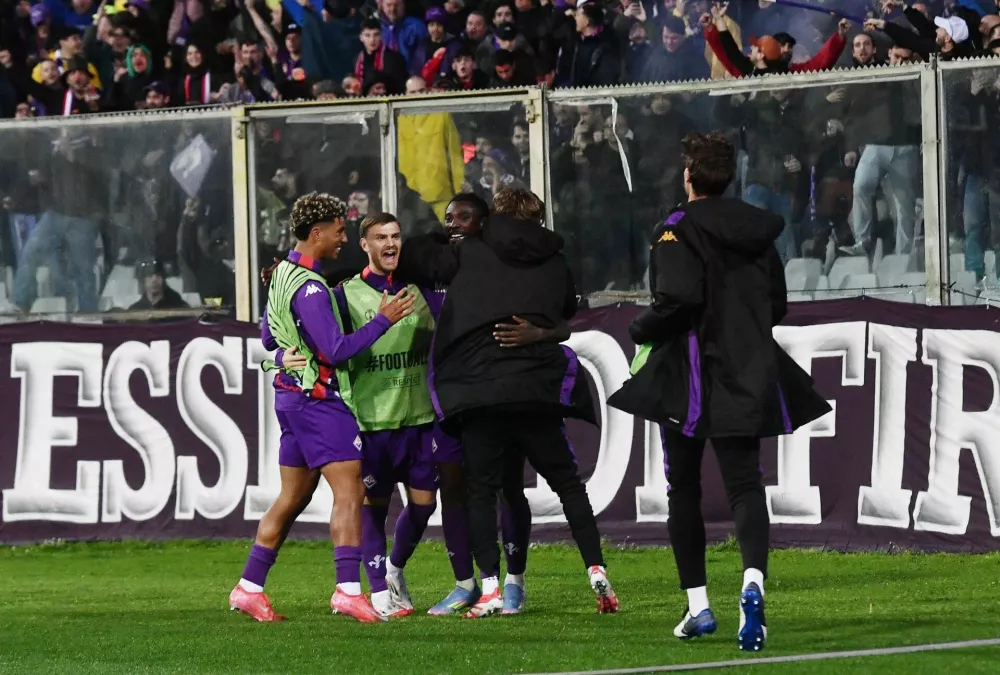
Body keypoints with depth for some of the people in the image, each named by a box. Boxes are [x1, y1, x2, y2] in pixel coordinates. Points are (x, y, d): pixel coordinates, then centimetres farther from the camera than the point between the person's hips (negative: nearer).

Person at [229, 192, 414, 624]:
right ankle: (348, 591, -19)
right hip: (316, 397, -10)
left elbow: (267, 338, 24)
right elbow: (336, 350, -22)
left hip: (289, 392, 10)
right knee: (350, 491, -11)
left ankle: (248, 588, 15)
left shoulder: (282, 275, 12)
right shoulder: (308, 287, -18)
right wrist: (383, 320, -19)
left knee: (292, 498, 14)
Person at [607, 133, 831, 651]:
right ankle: (753, 583, -30)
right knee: (745, 485, -3)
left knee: (683, 491, 10)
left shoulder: (678, 230, -10)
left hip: (688, 378, -4)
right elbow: (777, 305, 16)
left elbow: (678, 300, -22)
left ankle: (697, 605, 13)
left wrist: (640, 330, -5)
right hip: (748, 377, 4)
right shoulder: (756, 230, 9)